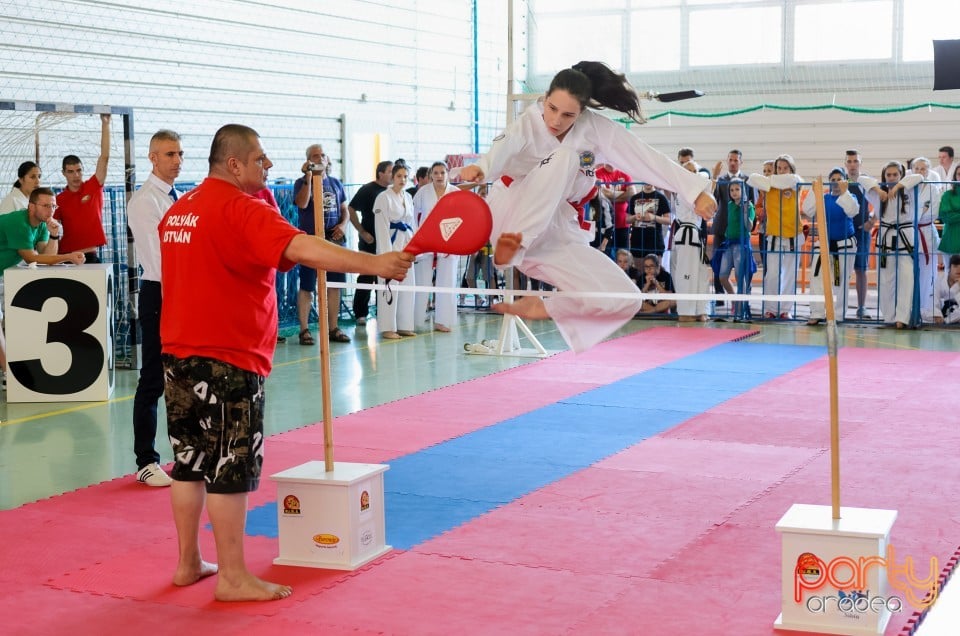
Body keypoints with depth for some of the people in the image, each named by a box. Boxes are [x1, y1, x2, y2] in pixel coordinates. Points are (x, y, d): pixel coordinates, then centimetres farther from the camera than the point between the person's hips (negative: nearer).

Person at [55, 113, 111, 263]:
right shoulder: (59, 200, 4)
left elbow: (104, 157, -4)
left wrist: (105, 124, -8)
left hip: (92, 255, 0)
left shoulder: (93, 187, 2)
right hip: (67, 256, 0)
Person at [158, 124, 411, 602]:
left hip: (178, 353, 9)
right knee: (230, 469, -2)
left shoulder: (178, 210, 13)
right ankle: (233, 577, 5)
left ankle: (188, 563, 25)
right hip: (227, 358, -9)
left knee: (190, 461, 15)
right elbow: (301, 248, -29)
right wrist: (374, 264, -33)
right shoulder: (240, 209, -16)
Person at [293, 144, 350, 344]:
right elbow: (302, 203, -19)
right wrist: (308, 177, -21)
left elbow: (344, 209, 17)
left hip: (334, 239, 5)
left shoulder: (335, 183, 13)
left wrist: (343, 224, -3)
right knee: (307, 286, -2)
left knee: (334, 285, 8)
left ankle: (333, 328, 16)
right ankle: (304, 329, 3)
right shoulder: (302, 183, -1)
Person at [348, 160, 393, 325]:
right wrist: (362, 232, -11)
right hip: (370, 242, -5)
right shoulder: (367, 190, -6)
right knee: (366, 278, 0)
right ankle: (361, 314, 6)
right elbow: (351, 209, -7)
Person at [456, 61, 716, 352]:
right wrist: (480, 168, -58)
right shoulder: (530, 123, -13)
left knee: (626, 301, -9)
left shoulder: (598, 130, -7)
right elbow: (504, 149, -35)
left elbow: (651, 160, -11)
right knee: (564, 157, -29)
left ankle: (541, 308, 7)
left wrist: (697, 190, -20)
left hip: (557, 235, 4)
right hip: (512, 221, -4)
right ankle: (508, 251, -35)